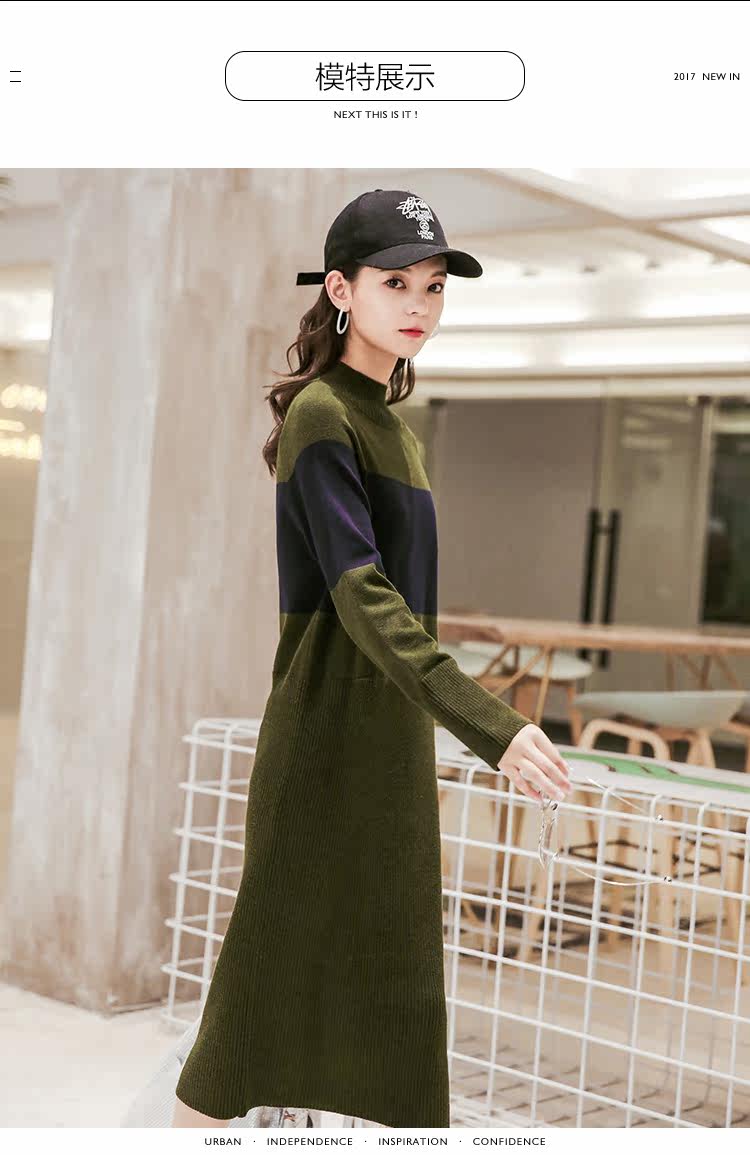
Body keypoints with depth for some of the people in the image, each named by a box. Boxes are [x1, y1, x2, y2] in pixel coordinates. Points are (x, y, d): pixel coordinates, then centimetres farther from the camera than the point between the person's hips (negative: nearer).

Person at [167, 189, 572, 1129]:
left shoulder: (392, 427, 13)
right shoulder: (320, 417, -13)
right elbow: (358, 594, -25)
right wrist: (486, 721, -33)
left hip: (393, 748, 9)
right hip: (328, 745, -8)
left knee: (400, 990, 12)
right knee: (276, 975, 2)